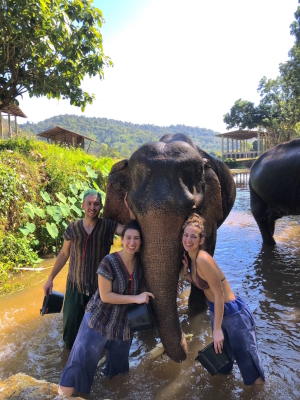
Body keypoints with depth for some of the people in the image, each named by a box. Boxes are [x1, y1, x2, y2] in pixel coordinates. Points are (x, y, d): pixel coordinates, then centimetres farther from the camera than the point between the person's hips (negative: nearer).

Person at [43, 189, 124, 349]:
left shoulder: (109, 226, -10)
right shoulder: (73, 228, -5)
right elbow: (64, 254, 5)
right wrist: (51, 278, 7)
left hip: (100, 287, -1)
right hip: (75, 286, 1)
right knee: (71, 328, 15)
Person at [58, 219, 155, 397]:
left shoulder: (140, 262, -7)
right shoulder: (109, 262, -24)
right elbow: (105, 296, -24)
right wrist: (136, 298, -24)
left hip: (124, 324, 6)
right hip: (100, 321, -5)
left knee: (118, 364, 24)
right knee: (82, 361, 2)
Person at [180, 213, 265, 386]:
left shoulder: (203, 258, -29)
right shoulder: (192, 257, -2)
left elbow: (219, 294, -25)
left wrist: (217, 329, -19)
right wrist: (185, 272, -7)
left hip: (235, 314, -9)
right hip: (216, 311, 9)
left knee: (249, 364, 9)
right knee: (221, 356, 29)